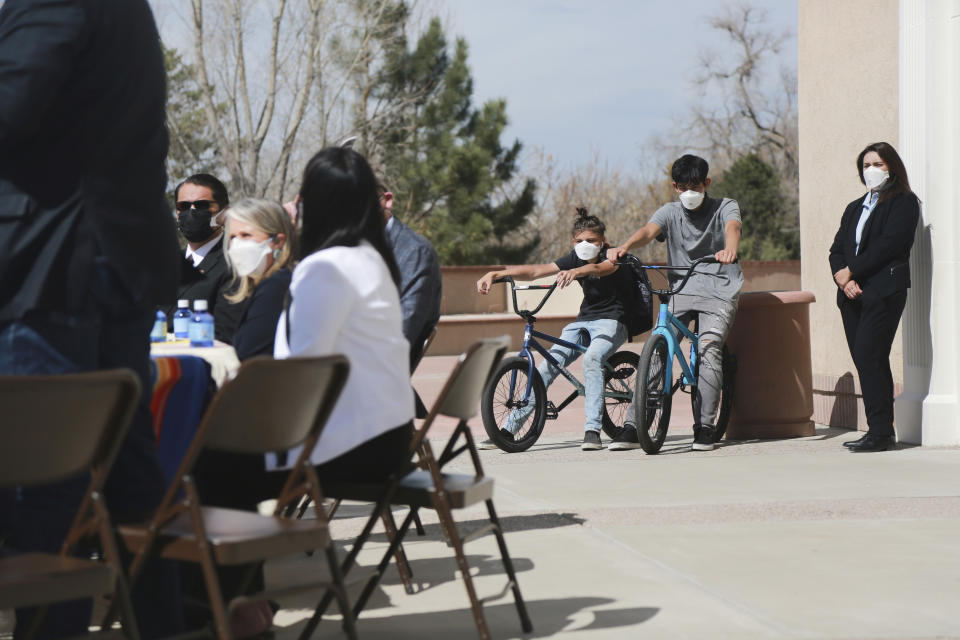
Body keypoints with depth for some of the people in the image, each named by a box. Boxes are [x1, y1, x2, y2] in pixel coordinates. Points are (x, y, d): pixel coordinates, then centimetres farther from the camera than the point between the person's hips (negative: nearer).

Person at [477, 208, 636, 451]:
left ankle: (592, 431, -37)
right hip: (582, 321, 6)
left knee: (591, 358, -35)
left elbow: (600, 268, -35)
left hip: (611, 321, -6)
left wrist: (574, 272, -57)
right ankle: (510, 428, -8)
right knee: (547, 365, -10)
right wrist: (495, 273, -18)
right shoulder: (575, 258, 5)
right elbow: (537, 271, -5)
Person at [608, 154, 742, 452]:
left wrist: (729, 250, -48)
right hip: (681, 291, 3)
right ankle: (633, 425, -8)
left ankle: (705, 428, -15)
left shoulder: (724, 207, 0)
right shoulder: (670, 212, 6)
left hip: (719, 292, -3)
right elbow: (648, 230, -14)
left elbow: (732, 228, -23)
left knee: (708, 349, -22)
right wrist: (624, 247, -37)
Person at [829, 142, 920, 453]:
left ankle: (881, 431, -13)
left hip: (883, 290, -7)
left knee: (869, 357, -15)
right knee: (864, 360, 4)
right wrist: (842, 277, -6)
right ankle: (880, 432, 7)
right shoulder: (854, 208, 24)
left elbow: (888, 243, -11)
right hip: (852, 294, 7)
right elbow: (837, 249, 15)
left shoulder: (904, 202, 2)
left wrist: (851, 272, -11)